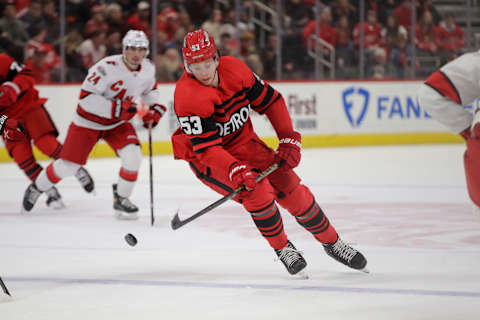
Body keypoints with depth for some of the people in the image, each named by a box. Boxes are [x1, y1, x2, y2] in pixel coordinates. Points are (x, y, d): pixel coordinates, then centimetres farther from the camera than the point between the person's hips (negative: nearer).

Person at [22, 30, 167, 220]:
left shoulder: (148, 69, -8)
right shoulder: (108, 67, -31)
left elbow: (149, 89, 16)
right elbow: (86, 97, -32)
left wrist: (155, 108, -3)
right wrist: (116, 108, -37)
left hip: (118, 124, 5)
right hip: (89, 121, -4)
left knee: (133, 156, -20)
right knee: (68, 166, 3)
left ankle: (121, 199, 1)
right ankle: (37, 188, 31)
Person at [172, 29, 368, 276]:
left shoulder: (234, 69, -14)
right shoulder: (188, 96, -28)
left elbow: (270, 101, -1)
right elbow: (206, 148, -30)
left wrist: (289, 140, -7)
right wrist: (234, 171, -44)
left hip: (243, 142, 5)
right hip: (206, 157, -5)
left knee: (291, 189, -2)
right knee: (257, 190, -25)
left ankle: (332, 243, 17)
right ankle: (282, 249, -3)